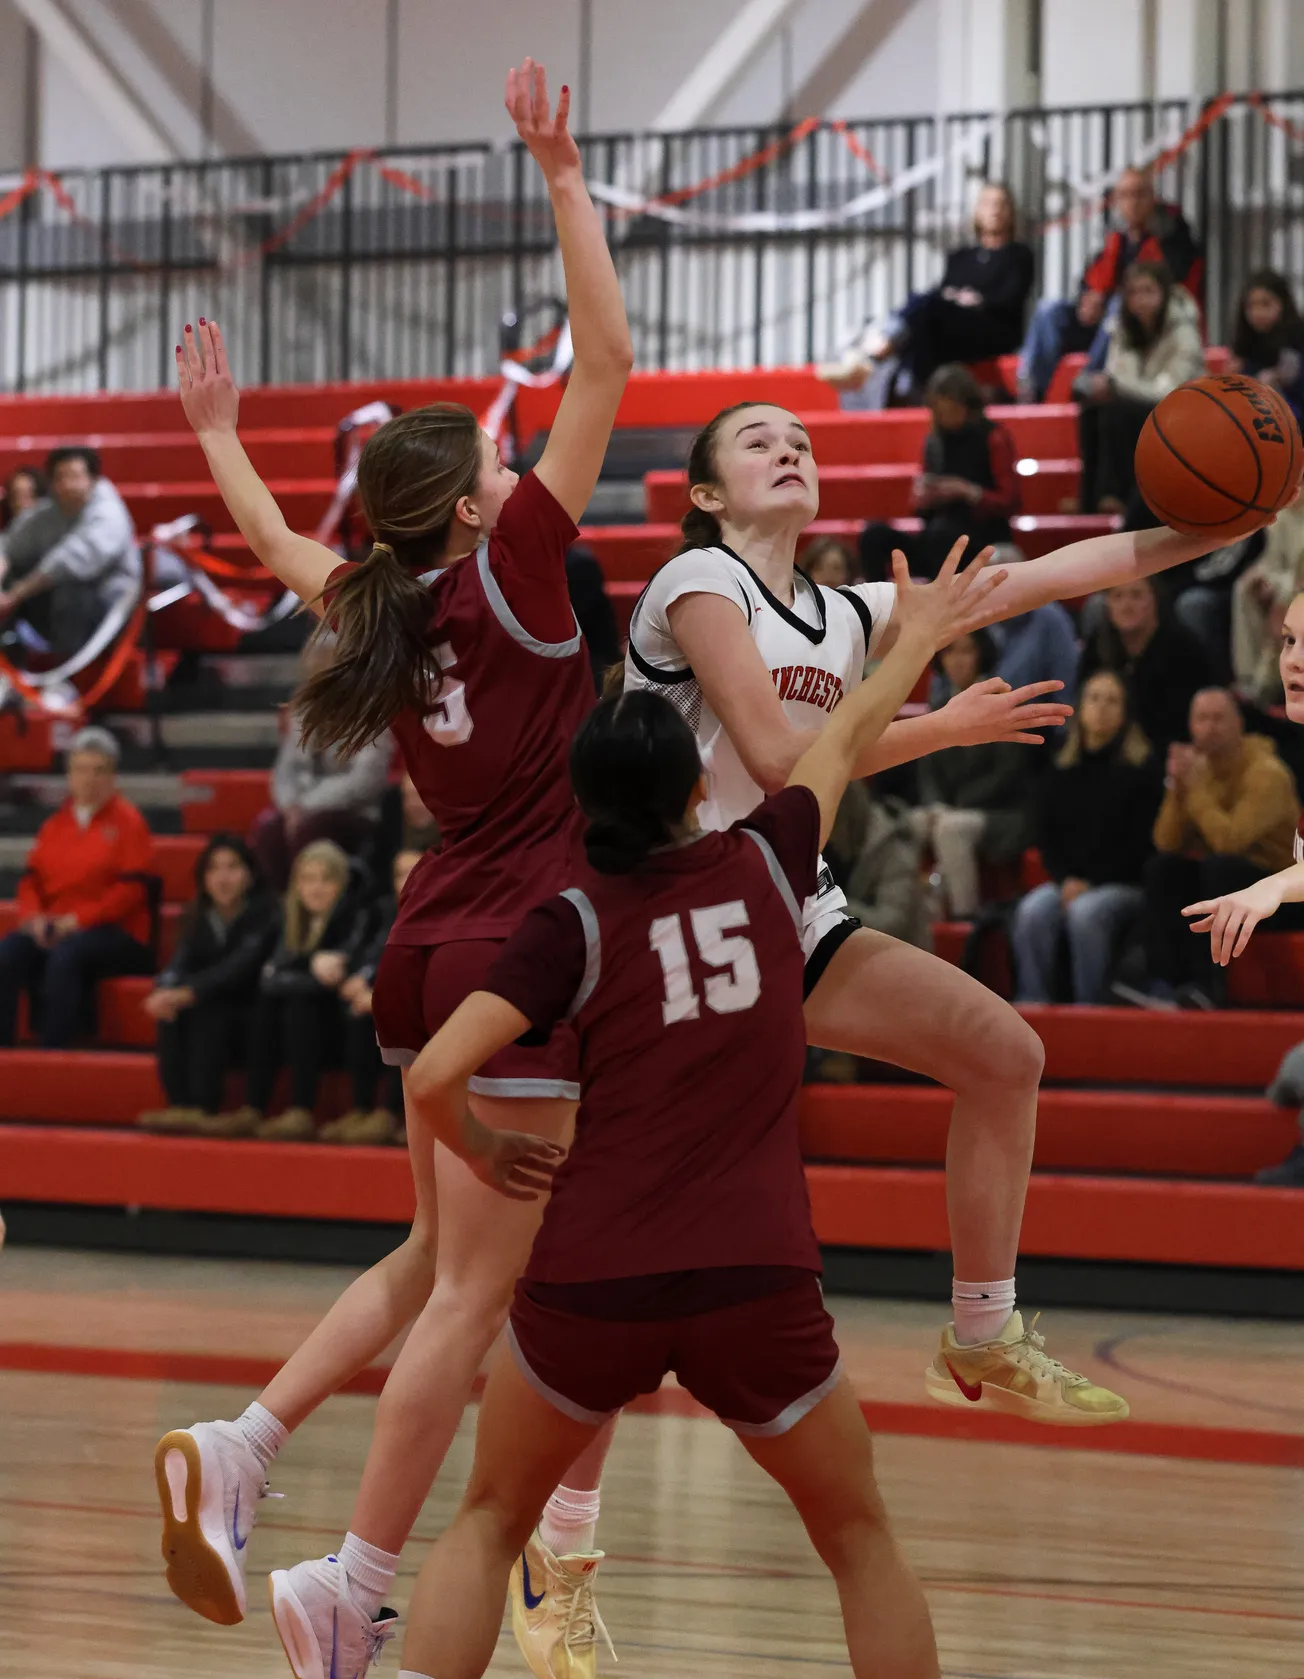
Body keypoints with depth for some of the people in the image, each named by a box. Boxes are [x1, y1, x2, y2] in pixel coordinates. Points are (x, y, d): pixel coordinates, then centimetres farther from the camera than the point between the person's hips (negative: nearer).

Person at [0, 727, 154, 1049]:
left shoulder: (127, 821, 1)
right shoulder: (55, 823, 17)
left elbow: (132, 889, -8)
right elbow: (31, 878, 14)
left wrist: (78, 919, -15)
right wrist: (33, 915, -8)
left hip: (115, 932, -5)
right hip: (53, 927, 5)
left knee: (65, 954, -37)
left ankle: (52, 1051, -37)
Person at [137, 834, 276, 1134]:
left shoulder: (265, 914, -11)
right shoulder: (198, 918, 7)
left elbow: (242, 965, -26)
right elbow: (180, 963, -6)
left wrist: (188, 993, -39)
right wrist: (165, 991, -31)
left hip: (251, 1019, -5)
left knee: (206, 1009, -32)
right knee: (172, 1010, -24)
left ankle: (201, 1110, -36)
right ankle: (180, 1105, -29)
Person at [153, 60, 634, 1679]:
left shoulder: (378, 603, 7)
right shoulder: (509, 573, -11)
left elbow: (284, 549, 29)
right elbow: (604, 365, -15)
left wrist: (217, 435, 45)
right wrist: (564, 182, -11)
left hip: (435, 950, 8)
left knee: (432, 1265, 19)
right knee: (474, 1291, -4)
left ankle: (236, 1448, 5)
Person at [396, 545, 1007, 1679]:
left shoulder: (576, 922, 1)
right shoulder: (763, 869, 7)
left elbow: (435, 1076, -10)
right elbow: (845, 744, 27)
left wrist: (488, 1157, 10)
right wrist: (918, 640, 44)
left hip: (591, 1286, -1)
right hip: (758, 1287, 1)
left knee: (490, 1526, 19)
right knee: (859, 1541, 19)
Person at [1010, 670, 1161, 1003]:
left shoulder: (1140, 769, 1)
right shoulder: (1060, 772, 15)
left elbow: (1140, 841, -5)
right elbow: (1046, 836, 13)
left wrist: (1090, 883, -12)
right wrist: (1065, 879, -7)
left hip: (1123, 886, -4)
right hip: (1068, 883, 4)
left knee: (1085, 913, -36)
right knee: (1032, 911, -28)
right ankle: (1032, 1002, -29)